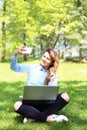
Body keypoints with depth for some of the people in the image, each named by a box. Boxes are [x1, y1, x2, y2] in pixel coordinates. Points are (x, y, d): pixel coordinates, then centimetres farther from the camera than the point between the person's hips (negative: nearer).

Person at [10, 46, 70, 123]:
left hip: (45, 103, 2)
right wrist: (15, 54, -20)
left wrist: (50, 80, -23)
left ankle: (34, 117, -29)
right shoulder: (32, 67, 6)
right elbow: (14, 67, -2)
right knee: (17, 105, -35)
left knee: (65, 96, -24)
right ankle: (47, 118, -34)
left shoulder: (53, 75, 6)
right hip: (30, 103, -1)